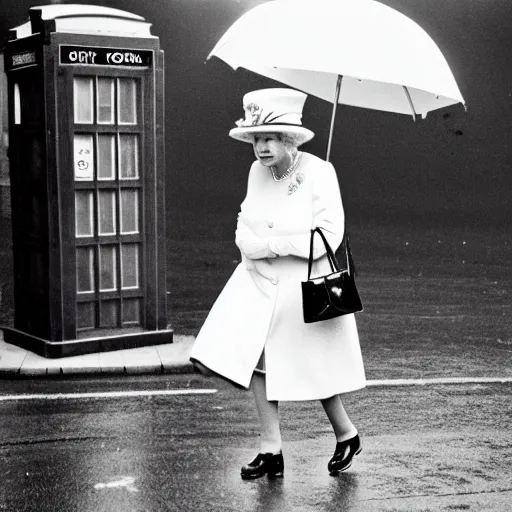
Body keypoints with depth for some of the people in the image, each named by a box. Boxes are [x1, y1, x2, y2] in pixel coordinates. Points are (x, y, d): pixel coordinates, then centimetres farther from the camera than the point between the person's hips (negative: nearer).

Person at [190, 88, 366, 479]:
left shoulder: (319, 172, -17)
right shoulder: (258, 171, 1)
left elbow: (329, 237, -20)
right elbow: (246, 223, 10)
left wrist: (271, 244, -21)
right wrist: (250, 245, -13)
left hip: (305, 284, -6)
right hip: (260, 280, 6)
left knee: (313, 368, 6)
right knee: (255, 359, -3)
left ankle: (347, 435, 31)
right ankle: (271, 450, 8)